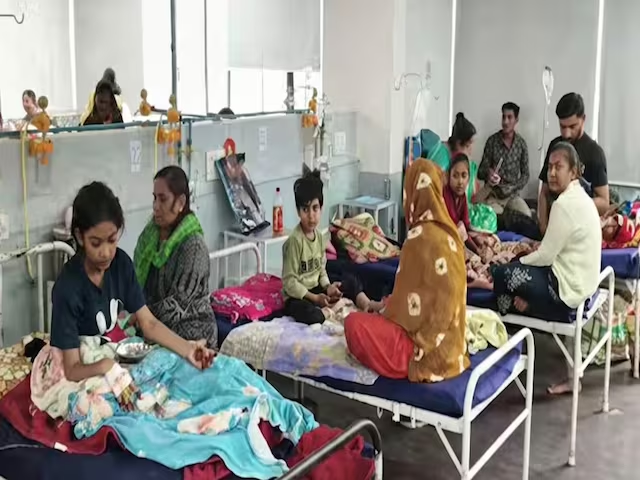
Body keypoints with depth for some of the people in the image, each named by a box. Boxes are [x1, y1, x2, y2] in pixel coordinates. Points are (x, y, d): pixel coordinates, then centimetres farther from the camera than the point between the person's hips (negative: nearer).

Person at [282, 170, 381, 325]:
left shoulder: (319, 236, 4)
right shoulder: (294, 241, -20)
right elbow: (289, 281, -20)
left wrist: (327, 287, -8)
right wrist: (314, 298, -22)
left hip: (317, 290, 8)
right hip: (297, 297, -8)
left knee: (351, 280, 6)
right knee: (308, 313, -38)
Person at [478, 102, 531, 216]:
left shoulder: (521, 144, 1)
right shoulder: (492, 141, -6)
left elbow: (525, 174, 5)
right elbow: (481, 171, -3)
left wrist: (512, 188, -10)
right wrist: (488, 173, -26)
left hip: (512, 194, 2)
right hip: (493, 194, -2)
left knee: (526, 216, -20)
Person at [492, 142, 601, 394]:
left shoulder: (564, 204, -22)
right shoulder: (580, 197, 9)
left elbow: (546, 256, -18)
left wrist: (517, 261, -2)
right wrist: (533, 250, 7)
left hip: (567, 289, -10)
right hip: (580, 281, 10)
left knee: (502, 274, -2)